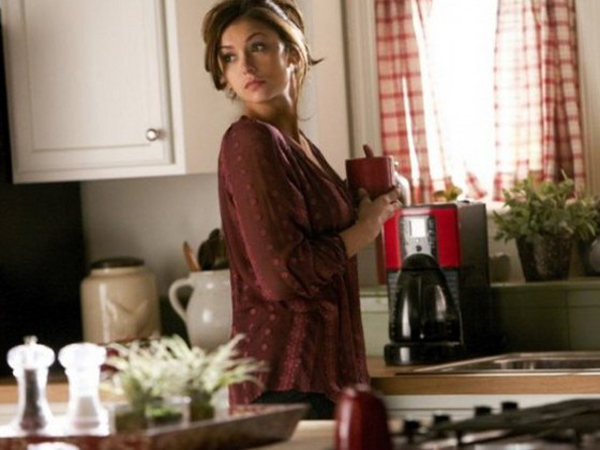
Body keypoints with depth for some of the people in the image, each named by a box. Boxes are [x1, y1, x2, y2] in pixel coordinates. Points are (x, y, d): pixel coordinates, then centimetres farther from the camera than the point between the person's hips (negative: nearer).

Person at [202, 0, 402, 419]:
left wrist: (368, 208, 7)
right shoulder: (251, 142, -13)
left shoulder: (295, 143, 14)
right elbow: (284, 275, -21)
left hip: (324, 368, 9)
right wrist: (366, 226, -8)